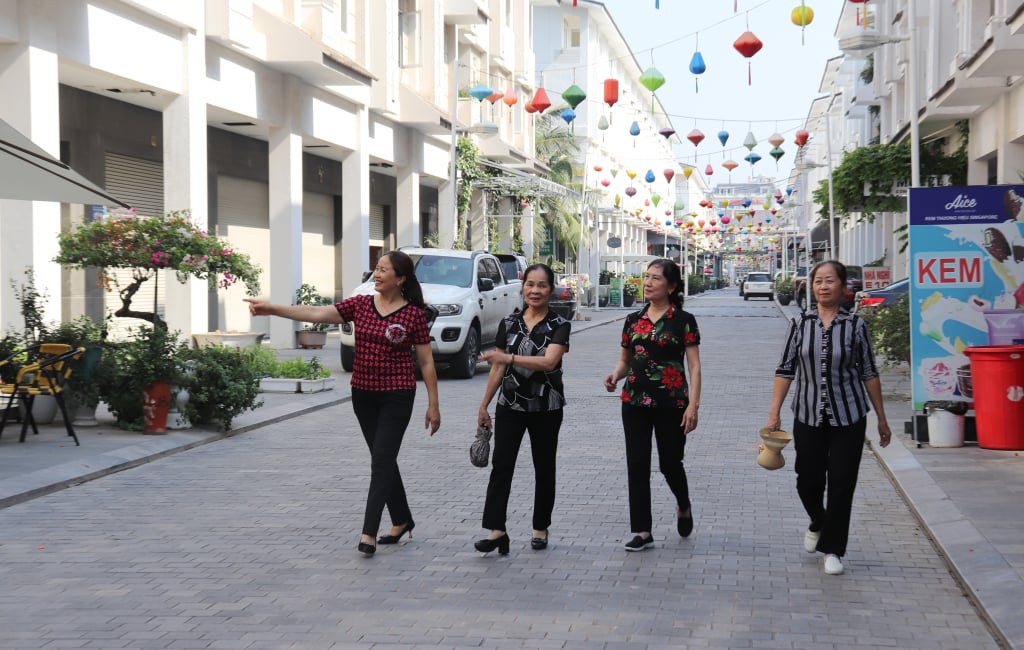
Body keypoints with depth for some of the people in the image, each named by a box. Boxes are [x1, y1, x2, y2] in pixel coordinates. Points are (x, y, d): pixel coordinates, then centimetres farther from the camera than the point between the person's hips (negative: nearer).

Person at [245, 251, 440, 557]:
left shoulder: (414, 314, -7)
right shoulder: (361, 304, 2)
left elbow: (426, 362, -3)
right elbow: (316, 314, -8)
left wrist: (433, 404, -3)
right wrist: (272, 309, -19)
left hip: (397, 396, -5)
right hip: (363, 394, 5)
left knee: (381, 461, -9)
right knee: (383, 460, 14)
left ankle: (368, 532, -8)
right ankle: (402, 519, 29)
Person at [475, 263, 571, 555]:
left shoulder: (559, 326, -6)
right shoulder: (509, 323, 5)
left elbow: (549, 361, -22)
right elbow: (497, 368, 10)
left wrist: (509, 358, -33)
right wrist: (484, 405, 10)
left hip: (546, 407, -2)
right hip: (510, 405, 2)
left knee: (544, 468, 9)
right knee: (501, 465, -8)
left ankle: (541, 528, 21)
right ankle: (497, 529, -10)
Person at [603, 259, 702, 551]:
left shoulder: (683, 320, -3)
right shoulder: (633, 320, 9)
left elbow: (694, 366, -6)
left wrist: (693, 405, -14)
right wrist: (615, 375, -6)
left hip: (671, 404, -4)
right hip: (635, 402, 4)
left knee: (670, 463, 6)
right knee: (637, 465, 0)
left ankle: (684, 507, 38)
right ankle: (642, 531, 6)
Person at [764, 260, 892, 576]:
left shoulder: (855, 325, -1)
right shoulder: (800, 324, 1)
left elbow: (869, 374, 3)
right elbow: (785, 370, 3)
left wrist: (882, 419, 5)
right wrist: (774, 413, -3)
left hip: (848, 418, -1)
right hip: (808, 417, 1)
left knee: (841, 484, 1)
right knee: (808, 482, 4)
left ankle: (832, 549, 16)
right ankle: (817, 523, 37)